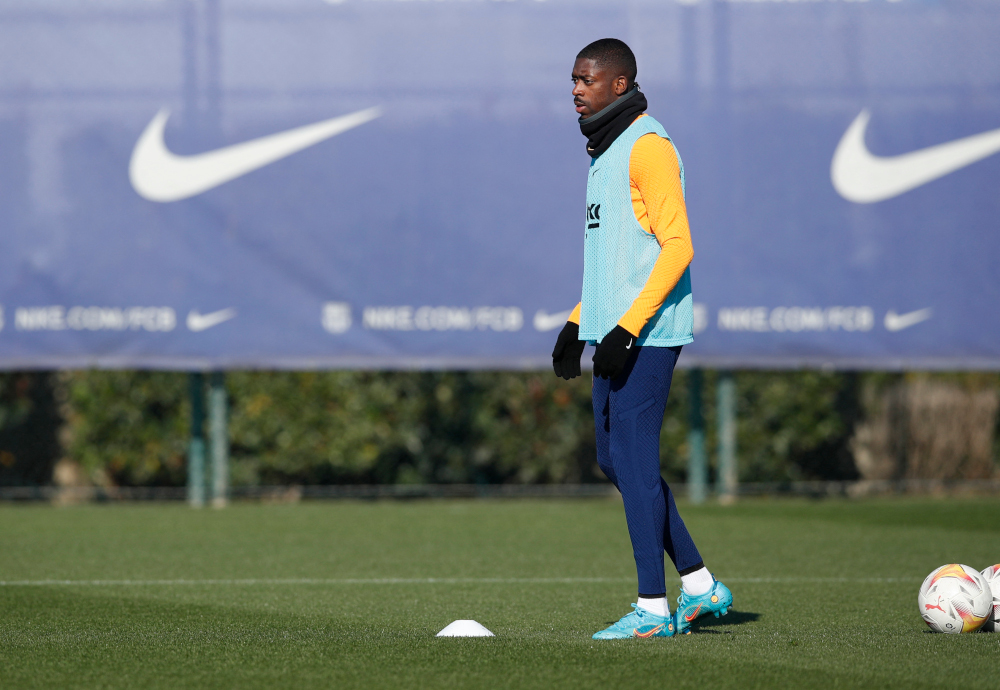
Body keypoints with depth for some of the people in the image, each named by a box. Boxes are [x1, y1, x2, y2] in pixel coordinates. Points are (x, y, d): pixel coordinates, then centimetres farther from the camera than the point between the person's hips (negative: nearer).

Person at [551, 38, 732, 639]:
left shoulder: (647, 146, -13)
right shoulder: (606, 150, 18)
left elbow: (677, 246, -18)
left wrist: (627, 329, -22)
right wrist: (578, 323, 21)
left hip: (647, 335, -10)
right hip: (615, 334, 10)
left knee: (634, 459, -8)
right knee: (615, 457, 11)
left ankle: (652, 610, -3)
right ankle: (701, 586, 17)